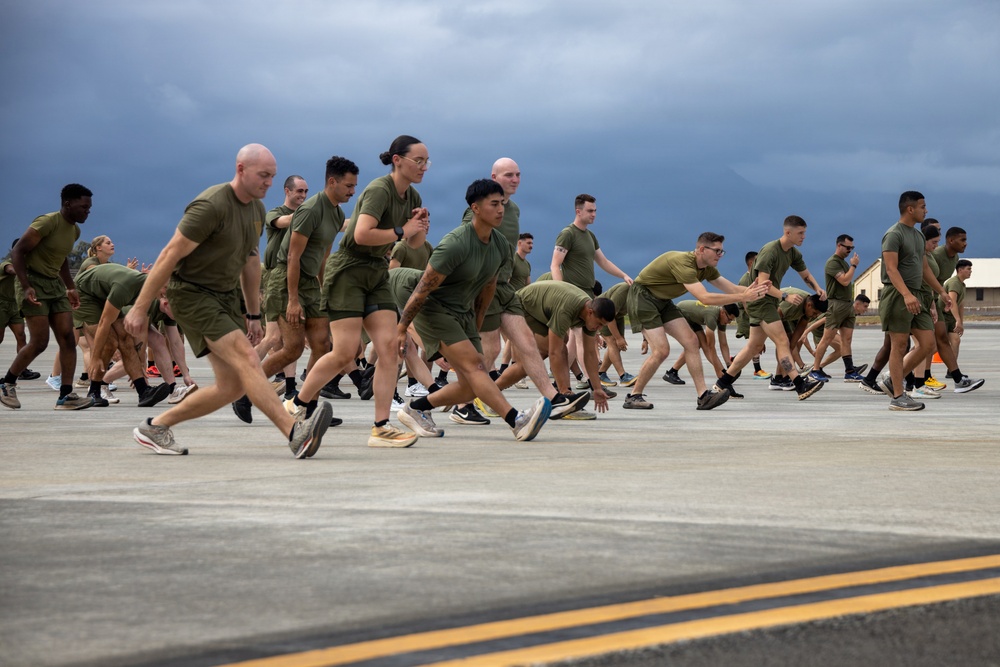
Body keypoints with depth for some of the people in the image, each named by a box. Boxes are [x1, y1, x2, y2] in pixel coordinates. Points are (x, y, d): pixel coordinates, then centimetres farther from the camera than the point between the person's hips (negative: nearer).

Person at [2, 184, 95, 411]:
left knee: (68, 338, -5)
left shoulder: (74, 230, 9)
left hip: (55, 285, 8)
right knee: (40, 342, -11)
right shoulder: (48, 223, -18)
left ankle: (66, 395, -6)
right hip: (33, 282, -8)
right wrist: (26, 287, -26)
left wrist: (71, 287, 18)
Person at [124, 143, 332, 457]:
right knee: (246, 357, -25)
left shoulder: (256, 209, 8)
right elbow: (169, 256, -18)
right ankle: (296, 433, -37)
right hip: (192, 294, -9)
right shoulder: (211, 206, -20)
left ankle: (156, 427, 16)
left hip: (226, 296, 9)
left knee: (233, 386, 3)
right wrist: (140, 309, -17)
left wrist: (253, 315, 21)